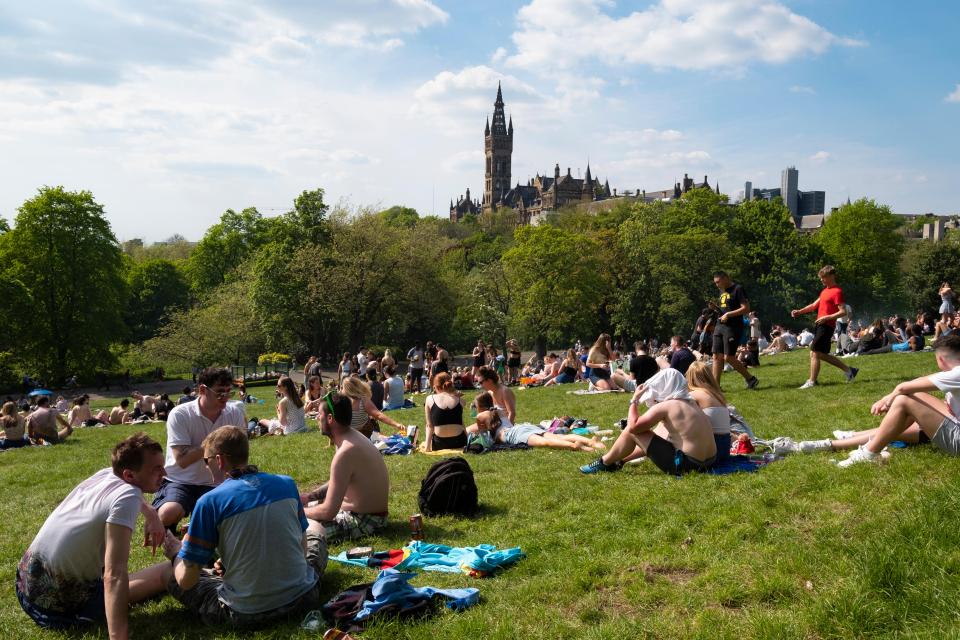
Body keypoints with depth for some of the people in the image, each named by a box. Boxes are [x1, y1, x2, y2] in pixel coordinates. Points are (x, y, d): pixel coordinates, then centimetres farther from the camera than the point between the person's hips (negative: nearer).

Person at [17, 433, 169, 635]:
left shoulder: (105, 473, 0)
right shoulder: (127, 496, -24)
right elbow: (114, 575, -34)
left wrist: (151, 514, 16)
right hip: (60, 608, -8)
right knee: (171, 571, -7)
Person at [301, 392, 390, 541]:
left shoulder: (345, 453, -28)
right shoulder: (351, 436, 2)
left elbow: (329, 512, -26)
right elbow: (337, 482, 19)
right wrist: (309, 496, 7)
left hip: (364, 521, -10)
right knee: (307, 506, 22)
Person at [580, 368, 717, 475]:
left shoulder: (665, 406, -14)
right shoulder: (689, 402, 10)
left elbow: (633, 425, -14)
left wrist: (634, 400, 0)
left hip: (685, 464, -9)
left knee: (631, 431, -1)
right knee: (661, 430, 30)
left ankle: (605, 463, 19)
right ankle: (619, 460, 40)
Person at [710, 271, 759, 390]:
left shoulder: (738, 289, -8)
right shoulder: (722, 291, 18)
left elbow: (746, 308, -14)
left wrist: (728, 314, -19)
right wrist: (715, 308, 7)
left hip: (733, 327, -8)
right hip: (720, 326, 8)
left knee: (728, 358, -10)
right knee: (717, 356, 2)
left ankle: (751, 379, 7)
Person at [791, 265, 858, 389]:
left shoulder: (837, 292, -11)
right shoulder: (825, 291, 18)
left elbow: (843, 312, -16)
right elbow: (814, 305, 21)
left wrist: (827, 317, -25)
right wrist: (799, 311, 10)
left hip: (826, 326, -10)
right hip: (820, 325, 10)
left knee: (815, 353, -8)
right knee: (822, 355, 14)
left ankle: (811, 382, -3)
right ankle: (849, 370, 23)